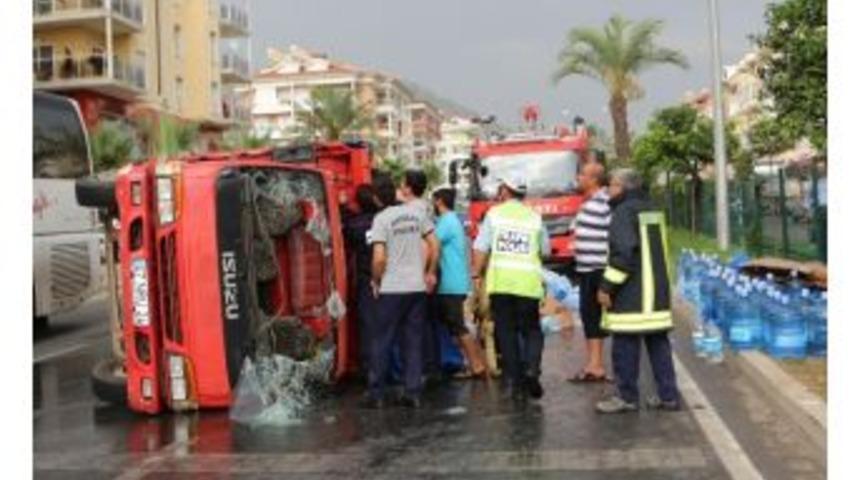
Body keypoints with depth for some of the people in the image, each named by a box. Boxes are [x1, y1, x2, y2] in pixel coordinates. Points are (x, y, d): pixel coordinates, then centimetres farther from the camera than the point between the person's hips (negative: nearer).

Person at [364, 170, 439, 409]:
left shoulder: (382, 218, -8)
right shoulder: (420, 213, 3)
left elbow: (379, 258, -13)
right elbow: (434, 245, 1)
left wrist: (376, 281, 3)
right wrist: (430, 273, 12)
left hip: (391, 289, -3)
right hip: (417, 287, 3)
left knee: (381, 342, 6)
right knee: (413, 342, 8)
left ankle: (375, 394, 10)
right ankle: (412, 393, 9)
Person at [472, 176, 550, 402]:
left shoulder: (494, 213, 4)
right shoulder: (534, 217, 8)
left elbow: (481, 248, -2)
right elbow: (545, 251, 12)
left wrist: (477, 274, 7)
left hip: (500, 280, 0)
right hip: (529, 282, 1)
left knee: (506, 332, 8)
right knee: (531, 330, 11)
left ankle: (512, 381, 7)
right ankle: (531, 369, -13)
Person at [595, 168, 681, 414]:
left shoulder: (624, 212, -12)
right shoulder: (653, 211, 16)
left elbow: (623, 254, -21)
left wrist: (607, 286, -17)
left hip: (631, 295, -9)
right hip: (658, 292, 9)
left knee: (625, 346, 0)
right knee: (658, 343, 12)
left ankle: (627, 397, 5)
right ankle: (668, 395, 14)